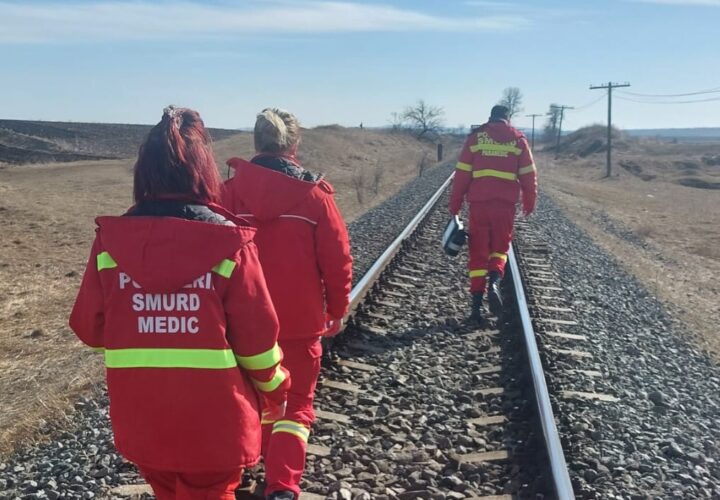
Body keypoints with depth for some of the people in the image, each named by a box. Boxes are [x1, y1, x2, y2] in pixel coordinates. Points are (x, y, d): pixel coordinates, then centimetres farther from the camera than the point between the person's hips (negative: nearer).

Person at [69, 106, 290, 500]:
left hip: (141, 418, 3)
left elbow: (89, 327, 1)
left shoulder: (111, 240, -8)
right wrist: (275, 385, 9)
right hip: (214, 419, -2)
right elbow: (256, 332, -10)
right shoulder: (228, 242, -14)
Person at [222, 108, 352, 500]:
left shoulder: (230, 191, -7)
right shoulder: (314, 195, -12)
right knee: (297, 402, 11)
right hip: (301, 318, -2)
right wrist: (336, 309, 7)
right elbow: (337, 260, -8)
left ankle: (268, 457, 45)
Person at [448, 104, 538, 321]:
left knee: (478, 252, 6)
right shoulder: (518, 138, 8)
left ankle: (477, 303, 2)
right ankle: (494, 282, -13)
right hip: (506, 203, 0)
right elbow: (528, 174, 7)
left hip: (479, 202, 0)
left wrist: (455, 204, 7)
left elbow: (462, 173, 3)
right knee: (500, 247, 15)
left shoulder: (476, 136, 6)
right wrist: (530, 203, 18)